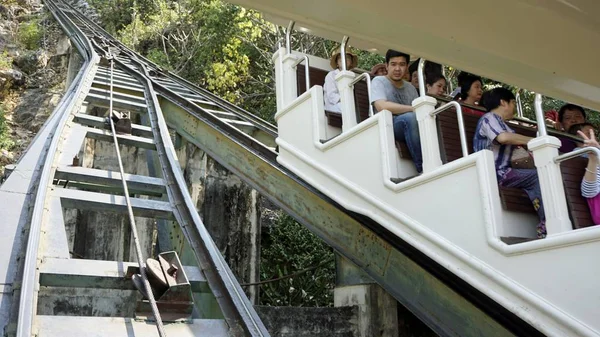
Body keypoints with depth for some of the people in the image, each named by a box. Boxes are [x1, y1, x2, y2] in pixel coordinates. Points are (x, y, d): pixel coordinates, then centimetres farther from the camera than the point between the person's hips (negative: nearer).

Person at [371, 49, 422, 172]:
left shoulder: (410, 88, 21)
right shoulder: (379, 81, 2)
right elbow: (382, 106, -17)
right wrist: (414, 109, -17)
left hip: (408, 128, 5)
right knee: (410, 117, -34)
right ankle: (422, 168, -33)